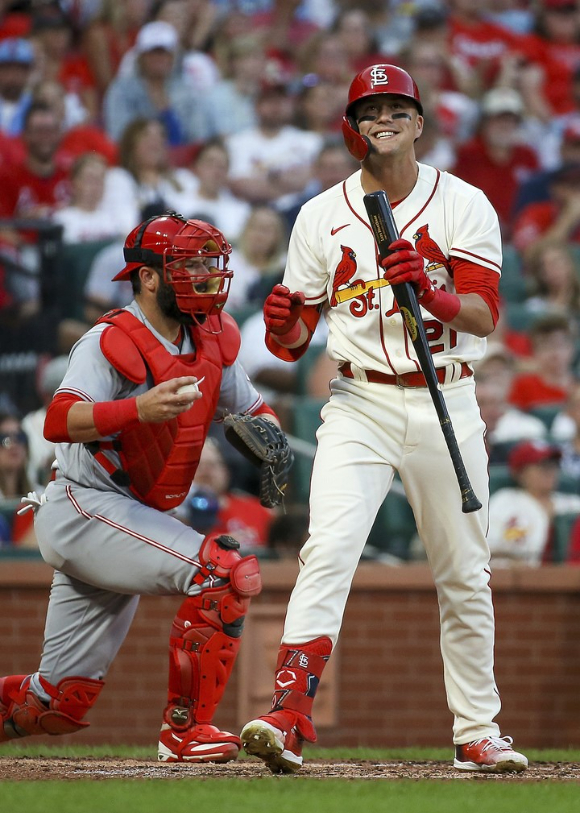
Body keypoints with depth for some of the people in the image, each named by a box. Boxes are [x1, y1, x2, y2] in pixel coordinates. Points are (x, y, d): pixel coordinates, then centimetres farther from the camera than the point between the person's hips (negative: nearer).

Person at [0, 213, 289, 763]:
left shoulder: (213, 343, 10)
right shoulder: (111, 343, -14)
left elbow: (255, 409, 20)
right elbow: (58, 422, -27)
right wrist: (139, 410, -43)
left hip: (124, 521, 8)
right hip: (84, 508, -8)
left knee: (60, 705, 5)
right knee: (225, 571, -23)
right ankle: (184, 730, -15)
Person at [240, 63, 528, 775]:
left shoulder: (463, 204, 0)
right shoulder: (322, 216, 3)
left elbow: (484, 315, -9)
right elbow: (294, 341, 5)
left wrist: (429, 291, -29)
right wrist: (281, 327, -19)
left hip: (447, 405, 1)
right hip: (360, 403, -1)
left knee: (463, 575, 7)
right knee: (328, 550, -20)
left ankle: (476, 733, 19)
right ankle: (286, 717, -29)